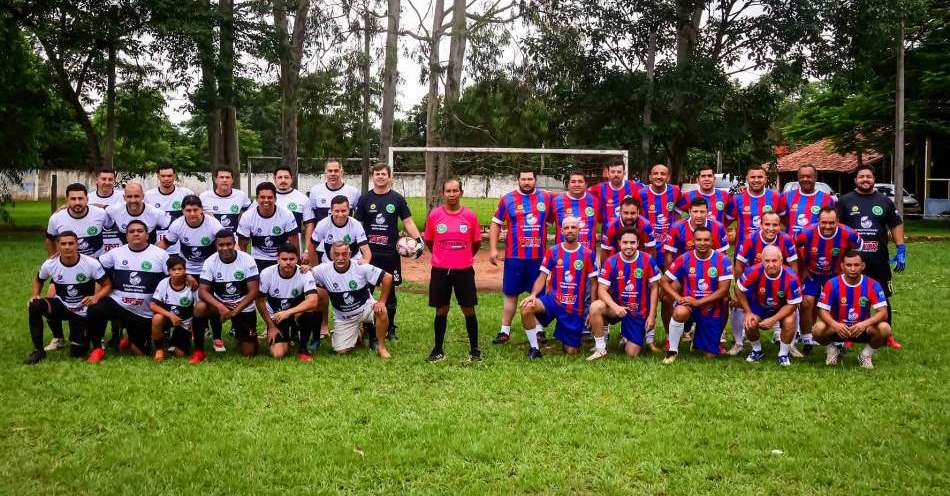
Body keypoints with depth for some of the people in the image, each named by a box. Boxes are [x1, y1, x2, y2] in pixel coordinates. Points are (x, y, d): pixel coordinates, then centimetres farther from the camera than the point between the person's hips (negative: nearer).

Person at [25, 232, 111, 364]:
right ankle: (38, 350, -15)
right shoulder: (49, 265, -13)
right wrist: (35, 296, -11)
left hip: (82, 312, -2)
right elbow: (38, 280, 9)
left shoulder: (91, 264, -21)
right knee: (34, 306, -30)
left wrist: (96, 297, -34)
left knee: (77, 353, -6)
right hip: (60, 306, 2)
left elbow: (107, 285, -14)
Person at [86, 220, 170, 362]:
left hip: (145, 314, -1)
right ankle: (97, 349, -7)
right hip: (117, 303, 1)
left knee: (140, 352, 2)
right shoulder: (116, 253, 3)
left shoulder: (160, 255, -3)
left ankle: (133, 340, 40)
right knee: (94, 310, -30)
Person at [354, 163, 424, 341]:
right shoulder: (365, 199, 5)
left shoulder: (397, 199, 5)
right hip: (369, 253, 0)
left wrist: (418, 239, -12)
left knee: (390, 290, 7)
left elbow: (408, 221, 2)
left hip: (391, 253, 0)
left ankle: (390, 328, 18)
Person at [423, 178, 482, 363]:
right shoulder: (434, 215, -2)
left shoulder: (470, 215, -3)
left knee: (468, 309, 4)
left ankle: (474, 350, 17)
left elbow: (476, 243, 9)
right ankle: (438, 351, 18)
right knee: (441, 310, 7)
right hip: (440, 270, 0)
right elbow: (428, 241, 11)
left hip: (464, 270, 0)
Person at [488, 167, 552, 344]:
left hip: (539, 257, 2)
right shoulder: (507, 199, 1)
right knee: (510, 294, 5)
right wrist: (493, 248, -5)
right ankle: (505, 331, 12)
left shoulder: (546, 198, 6)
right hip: (514, 257, -1)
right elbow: (496, 224, 3)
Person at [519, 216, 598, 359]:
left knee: (571, 351, 3)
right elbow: (542, 277, 1)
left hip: (576, 308, 0)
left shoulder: (588, 254, -3)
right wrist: (533, 294, -17)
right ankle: (535, 347, -10)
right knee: (527, 307, -31)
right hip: (553, 299, 0)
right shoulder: (553, 252, 0)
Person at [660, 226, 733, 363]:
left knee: (710, 355, 4)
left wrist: (698, 302, -21)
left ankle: (698, 340, 41)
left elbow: (723, 290, -13)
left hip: (712, 310, 1)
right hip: (689, 304, 0)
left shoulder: (722, 260, -10)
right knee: (680, 312, -39)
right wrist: (679, 298, -19)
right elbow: (664, 281, -3)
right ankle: (672, 350, -16)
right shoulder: (684, 259, -7)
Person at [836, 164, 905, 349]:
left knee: (883, 298, 5)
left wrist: (901, 251, 3)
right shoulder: (845, 201, 3)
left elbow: (896, 225, 11)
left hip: (879, 260, 1)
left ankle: (887, 335, 17)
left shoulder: (884, 201, 9)